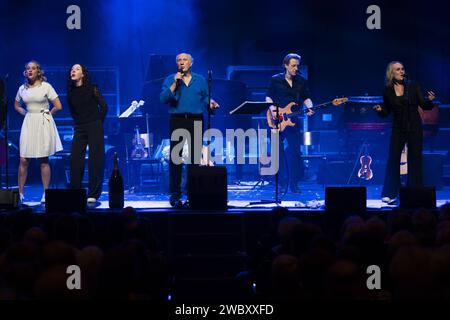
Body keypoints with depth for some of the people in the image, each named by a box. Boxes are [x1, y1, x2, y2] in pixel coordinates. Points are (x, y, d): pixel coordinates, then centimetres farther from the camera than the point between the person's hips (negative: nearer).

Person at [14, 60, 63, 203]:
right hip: (28, 124, 3)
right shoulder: (22, 88, 7)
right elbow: (16, 105, 23)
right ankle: (20, 192, 4)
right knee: (23, 160, -2)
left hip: (43, 124, -3)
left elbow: (58, 106, -6)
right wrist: (26, 114, 9)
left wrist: (46, 114, 3)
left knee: (44, 160, 2)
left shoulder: (46, 86, -5)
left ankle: (46, 193, 7)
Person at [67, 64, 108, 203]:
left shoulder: (91, 89, -5)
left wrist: (97, 123, 3)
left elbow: (104, 107, -3)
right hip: (79, 129, 4)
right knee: (75, 159, -2)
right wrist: (78, 123, 13)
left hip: (94, 127, -4)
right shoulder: (71, 92, 7)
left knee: (95, 160, -4)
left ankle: (93, 194, 0)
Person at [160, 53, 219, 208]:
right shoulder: (170, 80, 7)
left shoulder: (200, 80, 13)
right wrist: (175, 84, -14)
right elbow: (163, 99, -6)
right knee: (175, 157, -3)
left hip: (196, 120, 2)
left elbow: (205, 98, 14)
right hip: (177, 120, -1)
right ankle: (175, 194, 1)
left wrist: (210, 103, -8)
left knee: (196, 157, 1)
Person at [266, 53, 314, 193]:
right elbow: (269, 97, 7)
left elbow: (306, 98, 9)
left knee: (294, 150, -7)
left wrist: (309, 108, -11)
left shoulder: (302, 81, 7)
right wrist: (272, 109, -11)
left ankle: (293, 183, -1)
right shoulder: (275, 80, 3)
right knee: (279, 151, 2)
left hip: (293, 120, 1)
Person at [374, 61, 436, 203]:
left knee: (415, 160, 3)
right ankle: (389, 194, 1)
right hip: (398, 129, 0)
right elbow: (386, 112, 8)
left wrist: (429, 100, -21)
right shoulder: (388, 91, 0)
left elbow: (424, 106, 0)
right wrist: (380, 110, -13)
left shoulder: (413, 86, -2)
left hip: (414, 128, 0)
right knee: (393, 159, -5)